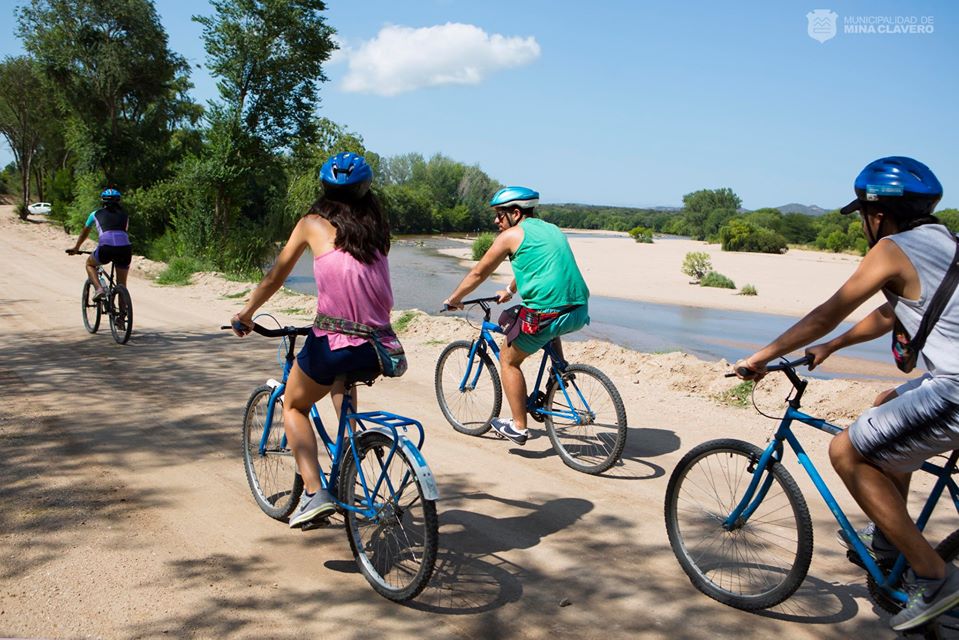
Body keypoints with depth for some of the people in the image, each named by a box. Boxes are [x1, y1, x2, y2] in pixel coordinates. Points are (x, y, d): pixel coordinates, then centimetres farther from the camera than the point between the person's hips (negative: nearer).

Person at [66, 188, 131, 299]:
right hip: (125, 249, 2)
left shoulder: (96, 214, 23)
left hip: (106, 248, -1)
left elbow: (84, 232, 39)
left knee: (89, 264, 30)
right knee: (122, 285, 19)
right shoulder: (124, 215, 26)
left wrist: (76, 248, 55)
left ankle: (99, 289, 8)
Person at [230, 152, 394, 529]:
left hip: (332, 345, -4)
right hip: (377, 349, 4)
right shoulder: (377, 226, 14)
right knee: (341, 376, 39)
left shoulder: (313, 224, 5)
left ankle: (314, 493, 6)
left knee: (294, 406, 23)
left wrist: (245, 315, 28)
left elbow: (275, 276, 13)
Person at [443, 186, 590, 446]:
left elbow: (478, 273, 10)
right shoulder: (552, 230, 22)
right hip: (580, 313, 7)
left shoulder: (511, 235, 1)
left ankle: (518, 427, 15)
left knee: (508, 359, 15)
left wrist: (454, 299, 25)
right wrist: (509, 291, 52)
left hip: (547, 314, -7)